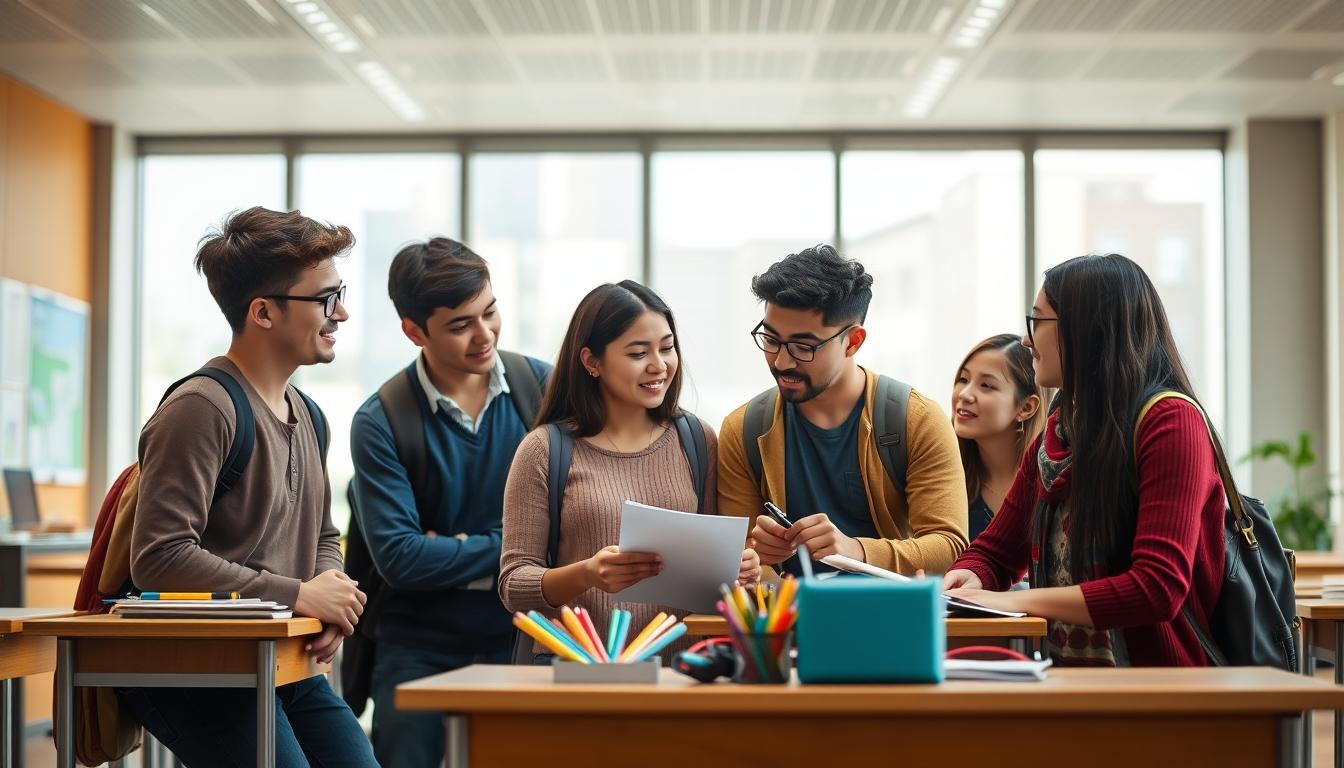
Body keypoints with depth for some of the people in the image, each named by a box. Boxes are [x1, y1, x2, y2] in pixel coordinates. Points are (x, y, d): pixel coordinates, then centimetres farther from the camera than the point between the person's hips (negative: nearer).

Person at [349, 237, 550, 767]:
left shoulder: (542, 386, -1)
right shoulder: (380, 422, -9)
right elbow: (399, 558, -16)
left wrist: (460, 548, -10)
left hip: (524, 638, 2)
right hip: (421, 645, -2)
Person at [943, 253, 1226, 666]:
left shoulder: (1170, 423, -9)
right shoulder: (1055, 434, 13)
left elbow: (1159, 588, -19)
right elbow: (995, 551, 21)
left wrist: (1019, 600, -19)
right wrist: (966, 579, -3)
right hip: (1067, 676, 7)